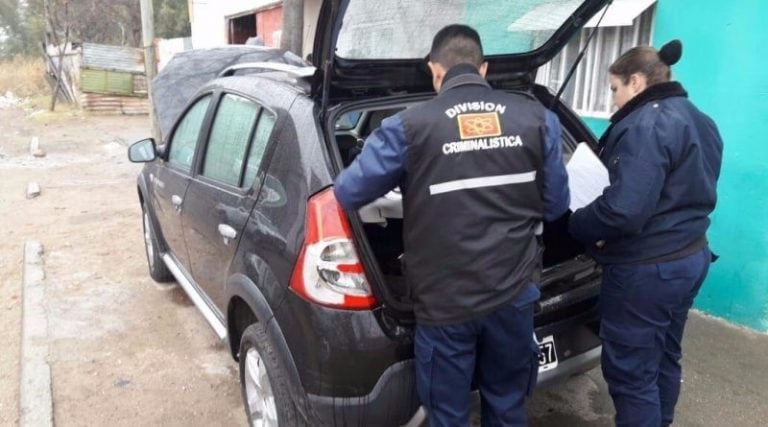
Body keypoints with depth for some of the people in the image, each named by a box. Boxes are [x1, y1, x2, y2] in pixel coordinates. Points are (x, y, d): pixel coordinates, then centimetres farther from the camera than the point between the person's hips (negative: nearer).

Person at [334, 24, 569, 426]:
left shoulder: (410, 126, -12)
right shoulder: (537, 117, -1)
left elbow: (347, 194, -7)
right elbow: (556, 205, 6)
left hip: (444, 300, -3)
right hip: (513, 292, 3)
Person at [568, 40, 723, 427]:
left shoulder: (646, 125, -21)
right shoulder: (700, 122, 12)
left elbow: (624, 209, -30)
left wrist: (575, 225, -13)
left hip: (646, 269, -10)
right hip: (690, 256, 11)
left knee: (630, 374, 3)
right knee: (663, 360, 25)